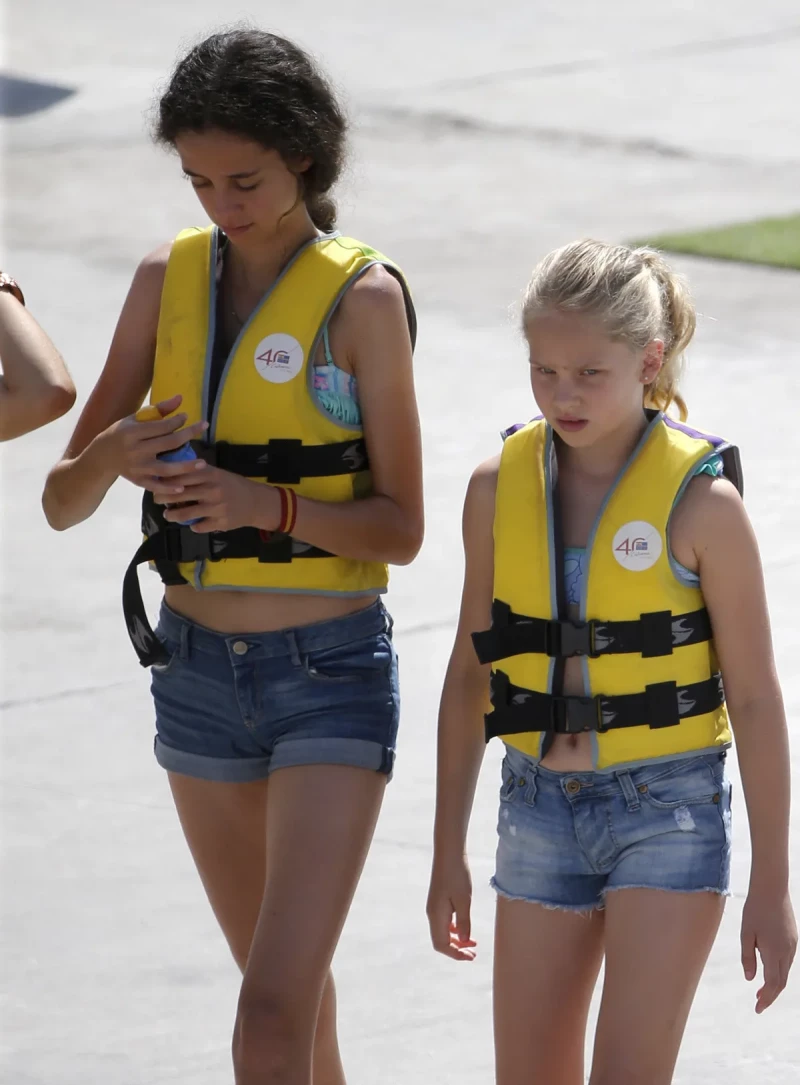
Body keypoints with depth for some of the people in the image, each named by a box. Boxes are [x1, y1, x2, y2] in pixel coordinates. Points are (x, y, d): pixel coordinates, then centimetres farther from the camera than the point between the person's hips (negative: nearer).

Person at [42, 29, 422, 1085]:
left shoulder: (363, 295, -10)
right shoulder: (168, 277, 4)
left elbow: (400, 528, -9)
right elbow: (61, 503, 3)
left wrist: (267, 504, -26)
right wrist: (113, 455, -20)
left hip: (330, 677, -5)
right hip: (198, 671, 5)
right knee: (291, 984, 20)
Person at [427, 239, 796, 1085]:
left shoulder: (701, 499, -12)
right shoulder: (499, 488, 0)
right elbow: (471, 673, 10)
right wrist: (448, 853, 11)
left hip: (669, 811, -4)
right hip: (541, 814, 4)